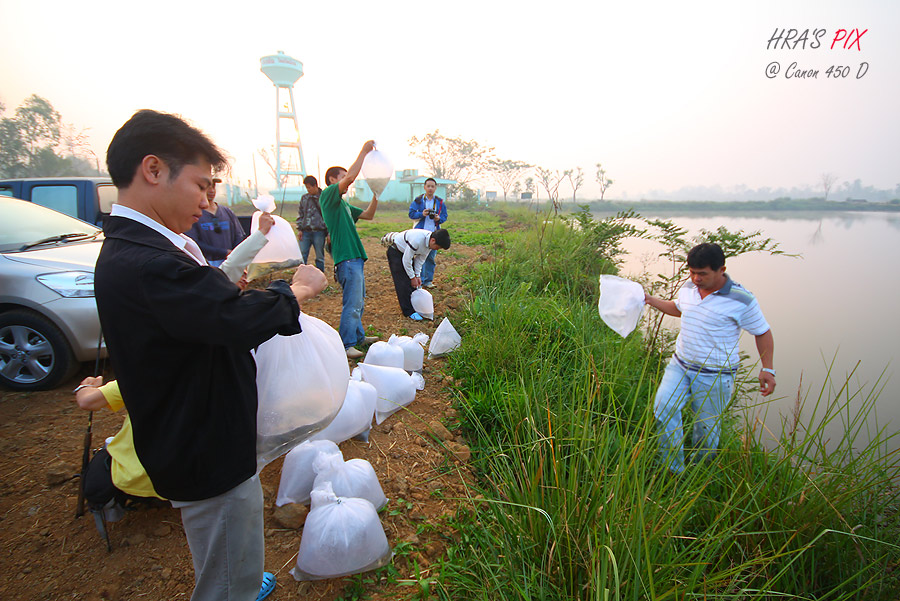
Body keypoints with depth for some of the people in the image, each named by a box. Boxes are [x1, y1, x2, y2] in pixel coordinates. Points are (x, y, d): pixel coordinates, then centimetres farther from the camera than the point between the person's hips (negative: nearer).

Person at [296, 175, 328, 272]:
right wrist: (299, 229, 6)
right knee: (302, 256, 2)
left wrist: (329, 233, -3)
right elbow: (300, 214, 16)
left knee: (320, 257, 4)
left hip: (319, 232, -3)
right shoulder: (304, 198, 11)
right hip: (305, 231, 3)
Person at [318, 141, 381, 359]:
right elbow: (350, 176, -19)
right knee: (352, 304, -8)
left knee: (358, 302, 17)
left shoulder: (343, 204, 22)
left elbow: (368, 215, 26)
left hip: (356, 257, 10)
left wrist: (375, 195, 13)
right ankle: (345, 345, 1)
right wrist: (364, 151, -12)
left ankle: (358, 336, 29)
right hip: (346, 259, -10)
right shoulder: (327, 196, -6)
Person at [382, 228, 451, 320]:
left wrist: (417, 275, -3)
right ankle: (409, 312, -5)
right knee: (403, 283, -10)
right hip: (395, 251, -8)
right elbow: (406, 261, -28)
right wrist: (413, 277, -18)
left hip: (406, 252, 8)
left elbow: (420, 258, 0)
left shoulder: (430, 241, -13)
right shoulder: (417, 240, -39)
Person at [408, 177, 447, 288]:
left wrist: (438, 218, -11)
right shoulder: (418, 200, 3)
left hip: (433, 233, 2)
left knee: (431, 257, 5)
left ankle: (428, 281, 15)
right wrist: (422, 214, -15)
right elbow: (411, 214, 2)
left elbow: (444, 216, 12)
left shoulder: (440, 202, 9)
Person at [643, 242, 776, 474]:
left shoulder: (741, 300, -14)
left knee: (707, 429, 9)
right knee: (663, 408, -14)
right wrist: (650, 300, 15)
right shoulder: (688, 287, 2)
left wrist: (767, 369, -8)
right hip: (680, 366, 4)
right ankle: (674, 471, 1)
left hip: (715, 377, -4)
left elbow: (763, 333, -3)